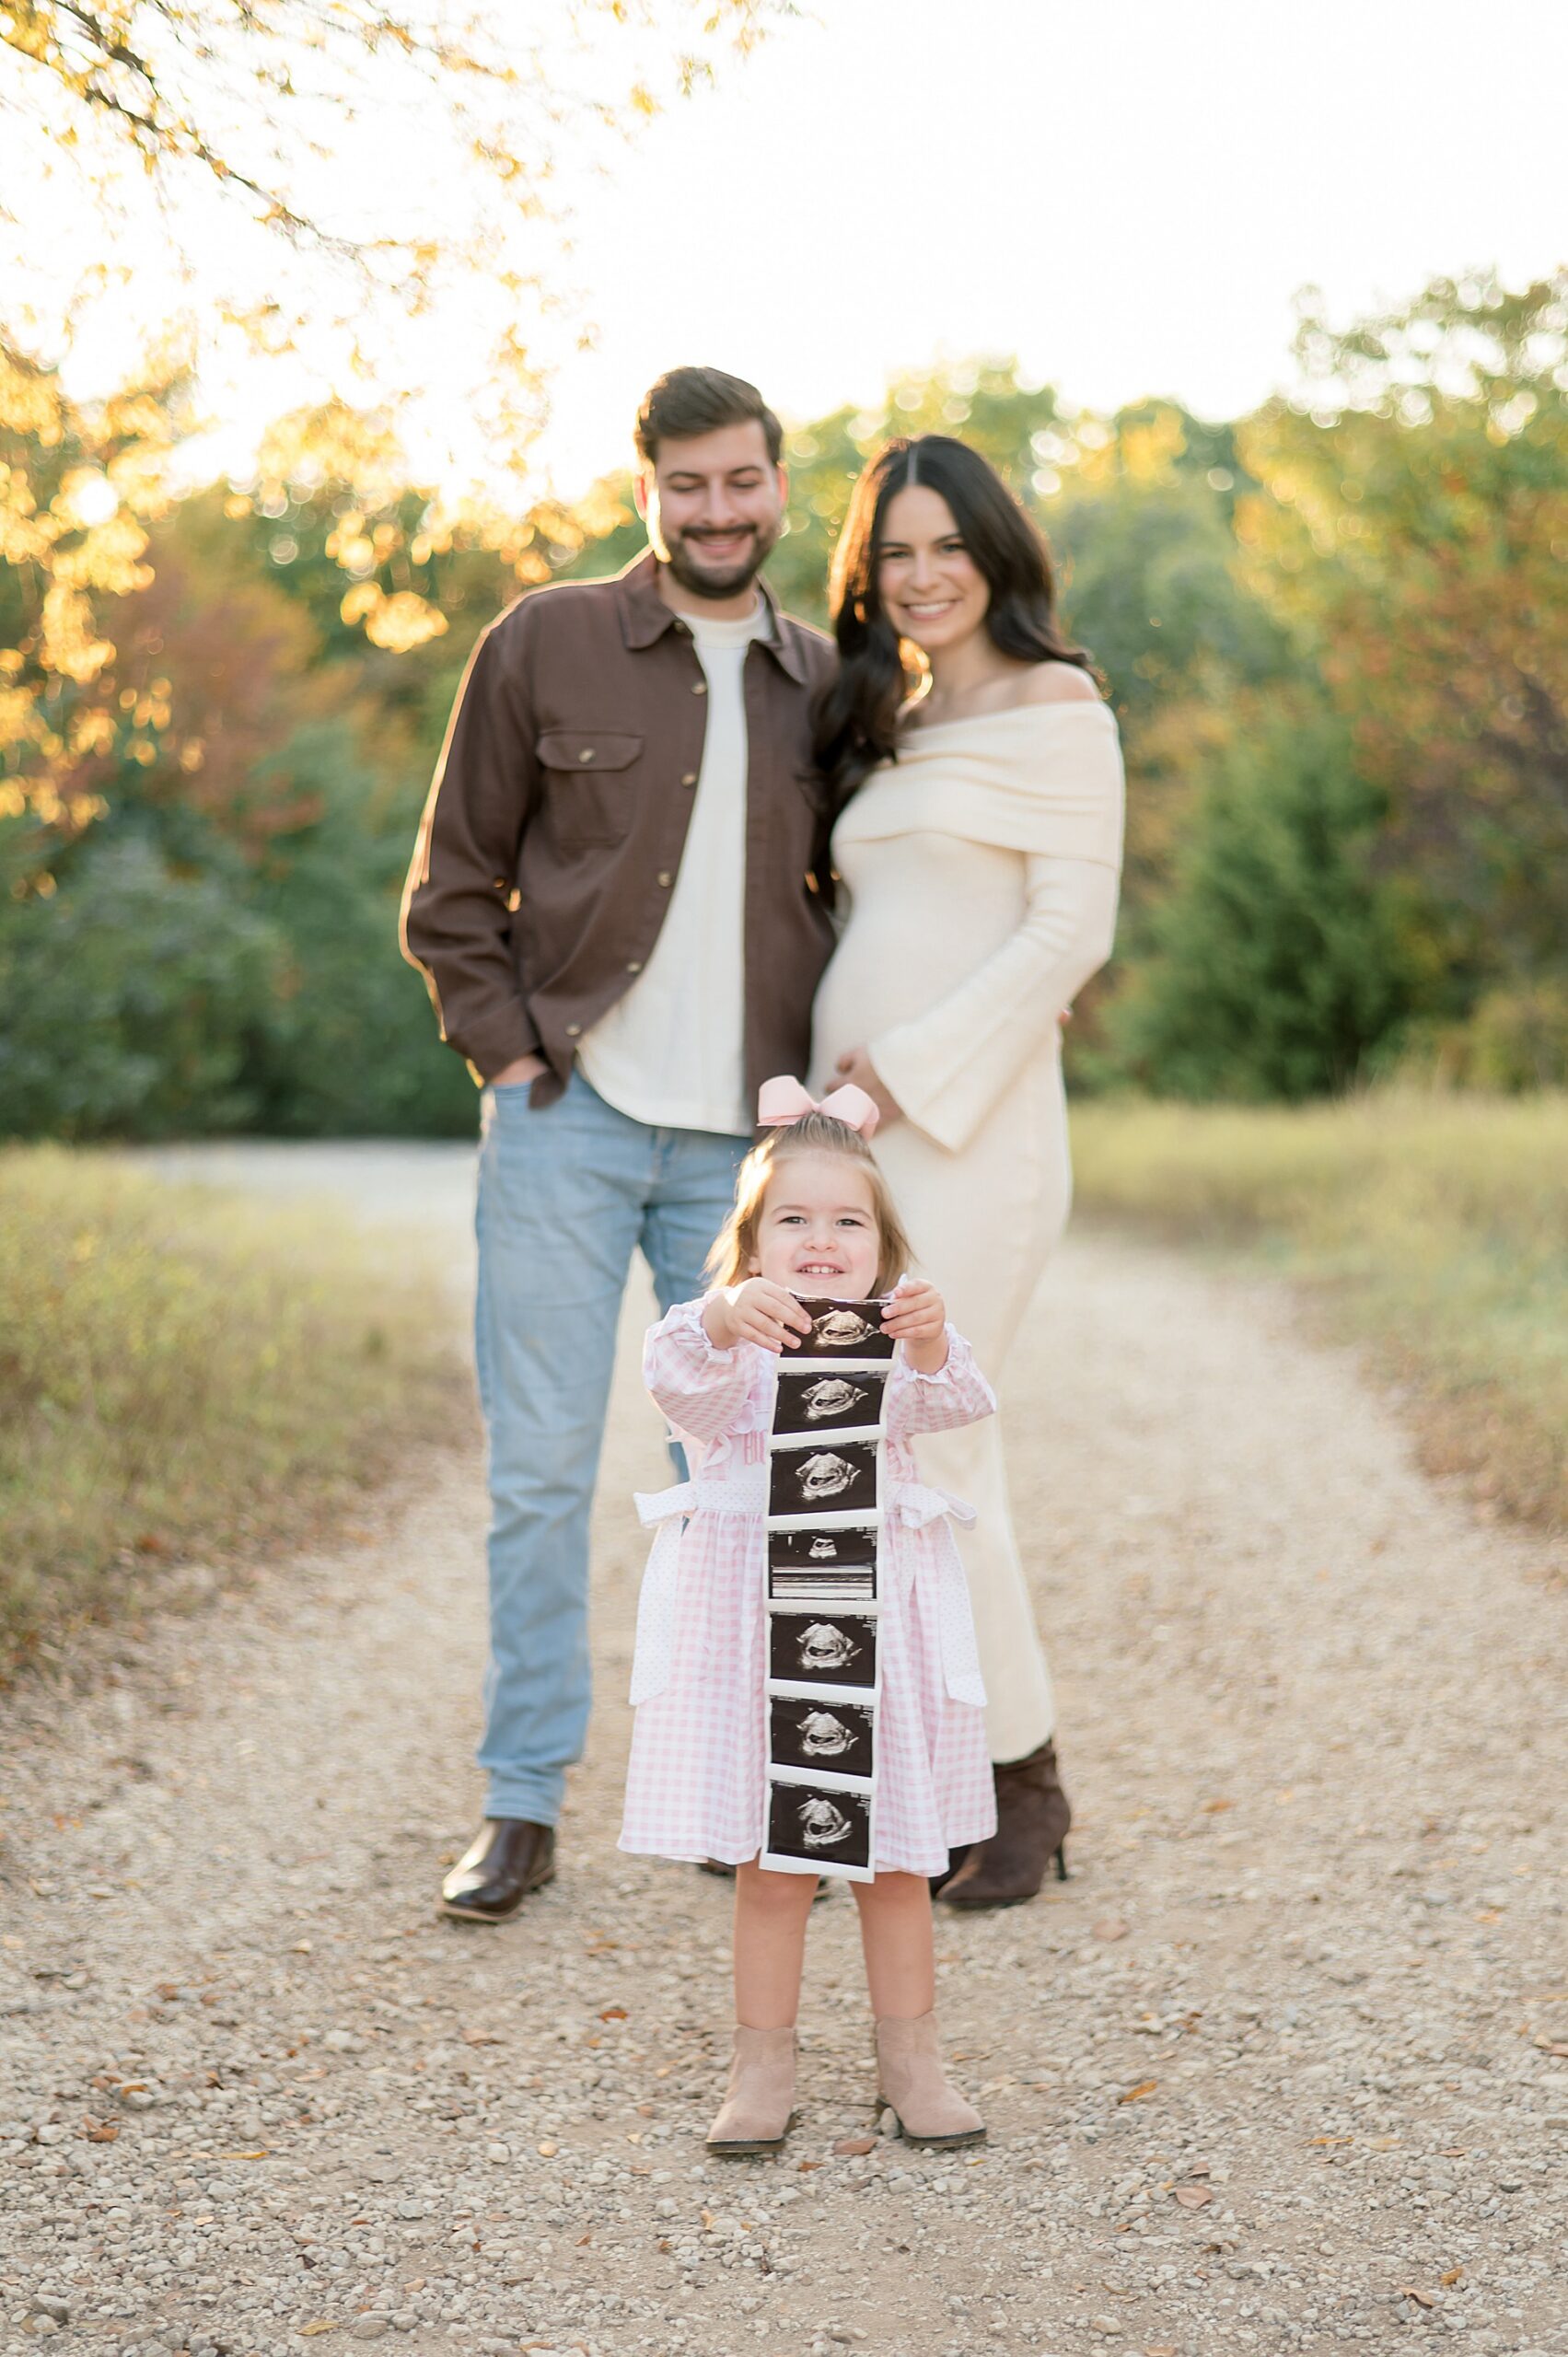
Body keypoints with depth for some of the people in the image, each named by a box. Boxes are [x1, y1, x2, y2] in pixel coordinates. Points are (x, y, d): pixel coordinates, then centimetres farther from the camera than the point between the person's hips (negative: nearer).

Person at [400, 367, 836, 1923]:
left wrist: (819, 1088, 7)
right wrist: (508, 1055, -4)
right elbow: (452, 886, 5)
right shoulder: (545, 646, 2)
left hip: (742, 1144, 2)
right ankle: (521, 1807, 10)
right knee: (540, 1469, 0)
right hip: (568, 1116, -2)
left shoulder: (828, 688, 9)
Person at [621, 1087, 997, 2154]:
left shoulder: (895, 1336, 3)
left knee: (897, 1857, 11)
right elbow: (679, 1381, -23)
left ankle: (911, 2055, 26)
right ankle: (764, 2065, 18)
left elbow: (951, 1403, -17)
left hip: (879, 1616, 2)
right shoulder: (737, 1340, -1)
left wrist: (932, 1347, -39)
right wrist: (720, 1322, -45)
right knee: (770, 1865, 4)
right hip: (755, 1624, -1)